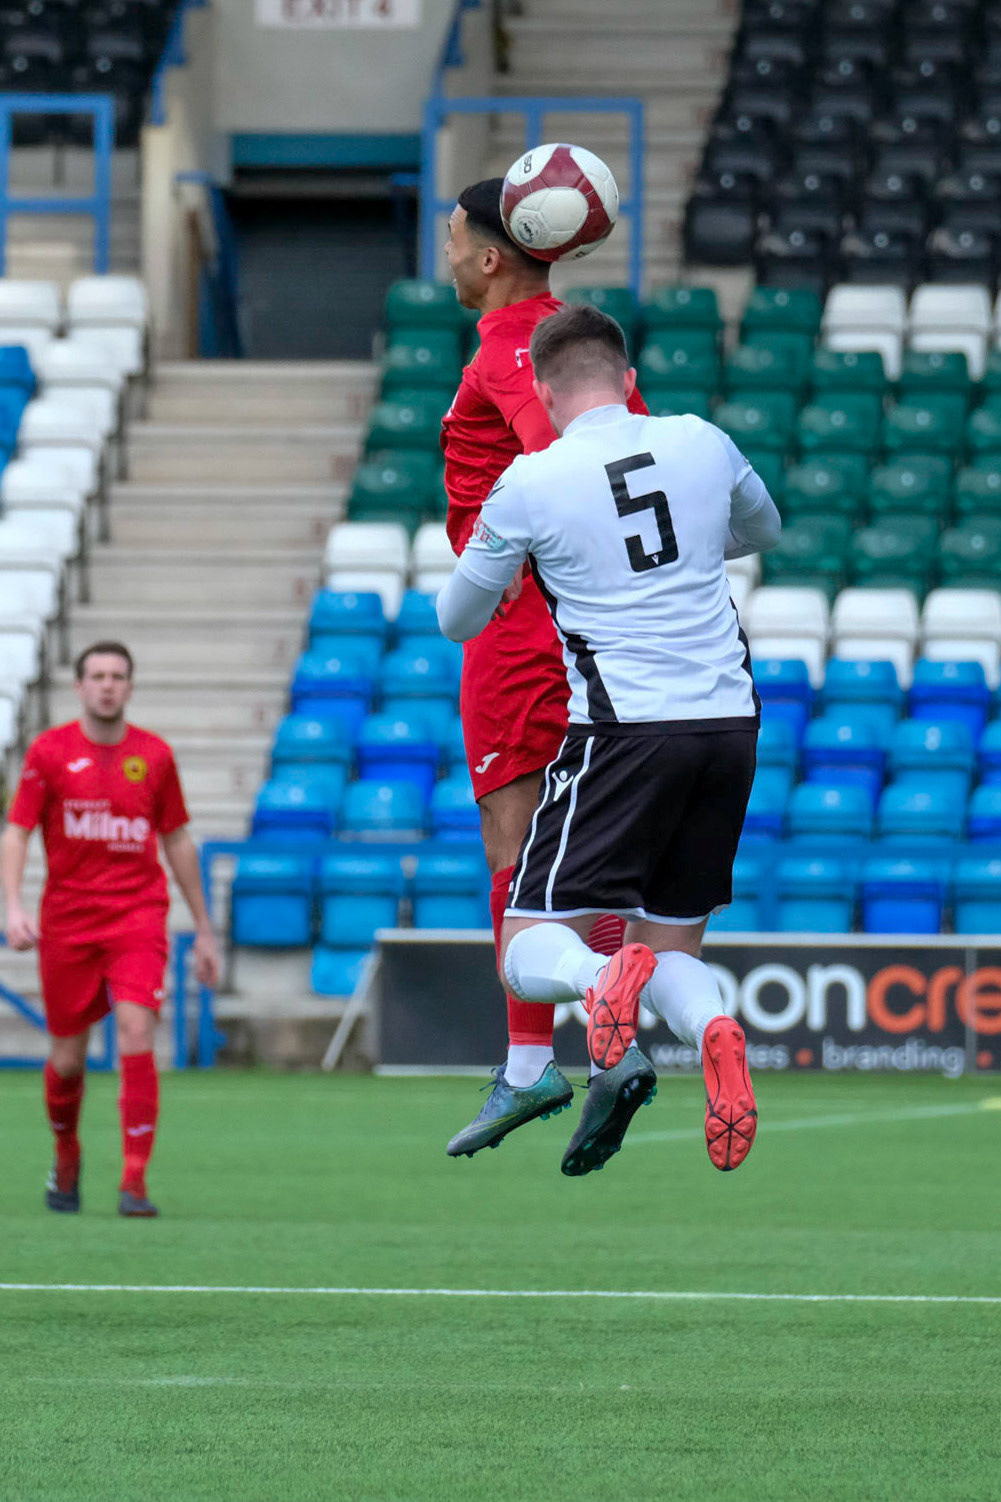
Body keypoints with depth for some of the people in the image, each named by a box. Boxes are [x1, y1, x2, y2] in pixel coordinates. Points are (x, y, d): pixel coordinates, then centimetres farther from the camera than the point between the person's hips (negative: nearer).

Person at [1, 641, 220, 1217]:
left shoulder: (154, 755, 5)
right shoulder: (50, 750, 1)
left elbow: (178, 841, 14)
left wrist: (204, 929, 16)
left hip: (138, 915, 0)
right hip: (68, 919, 0)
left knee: (136, 1036, -18)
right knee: (68, 1055, 6)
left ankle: (135, 1183, -17)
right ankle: (66, 1163, 34)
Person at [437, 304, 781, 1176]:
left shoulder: (530, 484, -4)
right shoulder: (703, 443, 7)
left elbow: (457, 620, 10)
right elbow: (764, 531, 30)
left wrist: (510, 565, 31)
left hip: (624, 731, -4)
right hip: (730, 721, 4)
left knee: (528, 954, 2)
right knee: (674, 946, 15)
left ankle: (606, 983, -35)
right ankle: (710, 1028, -21)